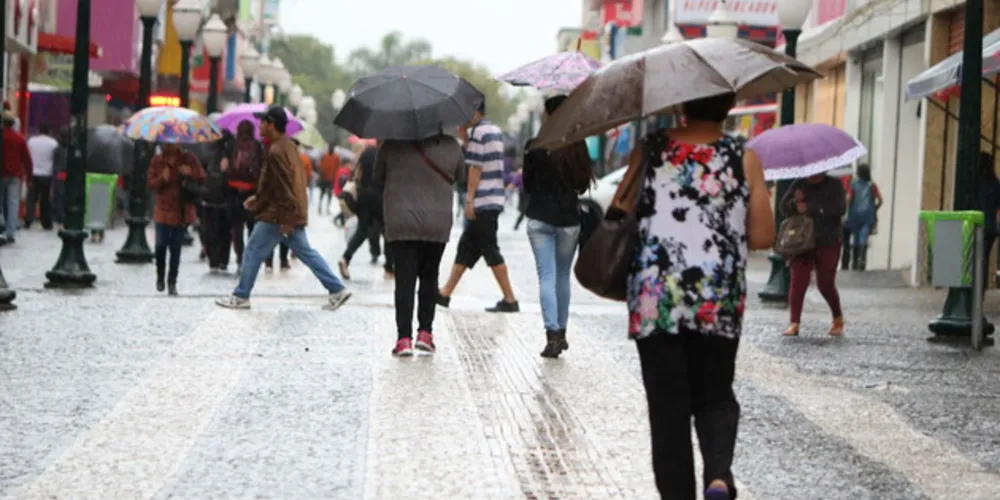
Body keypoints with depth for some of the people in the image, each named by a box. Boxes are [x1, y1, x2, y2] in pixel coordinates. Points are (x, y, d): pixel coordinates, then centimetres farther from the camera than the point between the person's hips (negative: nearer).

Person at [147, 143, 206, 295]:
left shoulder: (189, 159, -3)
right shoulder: (157, 161, 0)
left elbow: (202, 178, 0)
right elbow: (150, 184, 3)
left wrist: (191, 173, -21)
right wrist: (161, 179, -18)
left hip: (182, 212, -1)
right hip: (163, 210, 1)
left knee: (176, 249, 2)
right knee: (161, 245, -4)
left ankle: (172, 282, 12)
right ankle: (160, 277, 20)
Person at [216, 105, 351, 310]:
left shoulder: (276, 152, -19)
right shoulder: (290, 146, 12)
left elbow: (284, 188, -22)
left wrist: (286, 221, -22)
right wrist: (258, 199, 23)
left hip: (277, 216, -9)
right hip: (294, 214, 9)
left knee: (253, 252, 2)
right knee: (305, 252, 12)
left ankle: (241, 297, 9)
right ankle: (337, 290, 8)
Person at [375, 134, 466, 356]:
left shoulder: (392, 145, -5)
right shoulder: (450, 145, -2)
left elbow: (378, 178, 8)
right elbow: (459, 177, 14)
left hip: (401, 224, -2)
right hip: (438, 226, 2)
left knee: (405, 280, -2)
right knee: (429, 277, 16)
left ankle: (404, 338, -9)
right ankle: (425, 333, 14)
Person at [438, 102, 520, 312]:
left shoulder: (479, 132, -12)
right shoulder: (496, 130, 16)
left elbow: (476, 168, -16)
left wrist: (469, 200, -14)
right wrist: (465, 140, 11)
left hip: (482, 202, -10)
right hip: (495, 199, 10)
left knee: (490, 250, -6)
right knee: (466, 246, 13)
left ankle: (510, 300, -5)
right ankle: (445, 294, 18)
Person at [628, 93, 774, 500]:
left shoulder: (649, 151, 0)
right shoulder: (744, 158, -1)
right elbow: (762, 237, 1)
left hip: (654, 299, 0)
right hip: (720, 301, 1)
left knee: (667, 406, 8)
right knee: (715, 396, 16)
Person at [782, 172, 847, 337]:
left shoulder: (835, 185, -1)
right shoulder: (799, 185, 6)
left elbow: (839, 208, -16)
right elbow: (784, 208, 3)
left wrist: (809, 208, -19)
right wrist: (794, 203, -20)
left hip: (828, 243, -2)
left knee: (825, 284, 3)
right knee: (798, 282, -10)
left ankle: (838, 318, 28)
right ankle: (794, 323, -10)